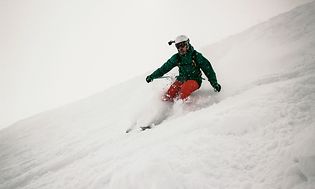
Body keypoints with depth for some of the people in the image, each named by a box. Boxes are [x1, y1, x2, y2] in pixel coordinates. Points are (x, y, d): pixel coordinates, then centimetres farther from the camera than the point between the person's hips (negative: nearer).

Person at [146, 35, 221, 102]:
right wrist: (152, 76, 6)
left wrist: (215, 83, -8)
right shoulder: (177, 57, 4)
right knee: (168, 96, -18)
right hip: (181, 80, 4)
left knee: (182, 93, -35)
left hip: (194, 80, -4)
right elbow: (165, 68, 11)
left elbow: (208, 69, -4)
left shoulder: (196, 55, -6)